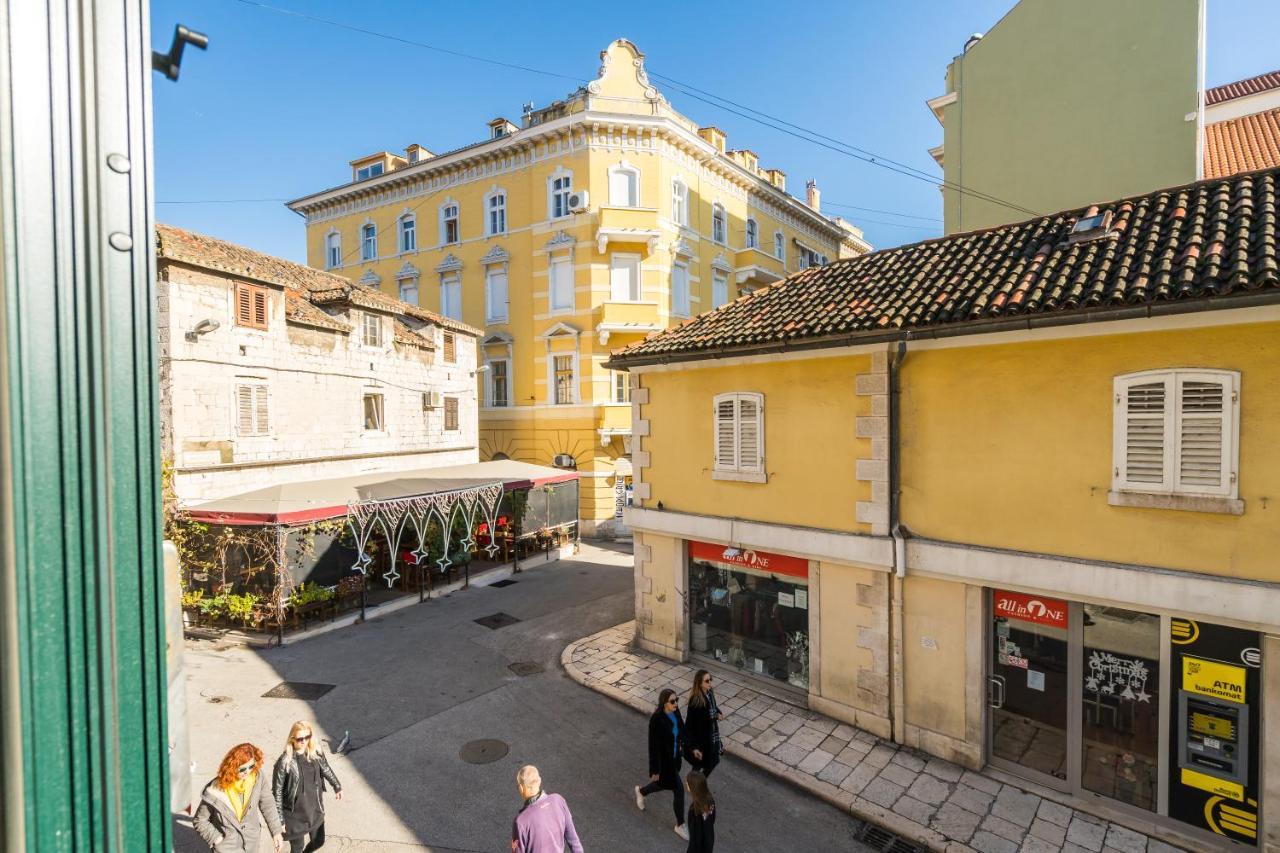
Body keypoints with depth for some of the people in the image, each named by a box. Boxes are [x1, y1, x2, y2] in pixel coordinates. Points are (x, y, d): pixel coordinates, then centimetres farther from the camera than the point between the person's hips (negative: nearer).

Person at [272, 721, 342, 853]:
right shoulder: (285, 761, -24)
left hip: (315, 810, 5)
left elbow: (326, 769, 6)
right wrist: (279, 819, -12)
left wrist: (337, 787, 18)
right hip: (295, 814, -4)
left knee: (318, 842, 21)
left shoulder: (316, 752, -11)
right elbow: (277, 791, -15)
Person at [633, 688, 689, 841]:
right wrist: (654, 770, -17)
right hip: (663, 760, -7)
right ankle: (680, 825, 28)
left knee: (665, 784, 27)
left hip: (674, 757, 7)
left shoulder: (675, 712, -10)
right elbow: (653, 746, -23)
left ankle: (641, 791, 54)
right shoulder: (657, 719, -31)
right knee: (678, 790, 4)